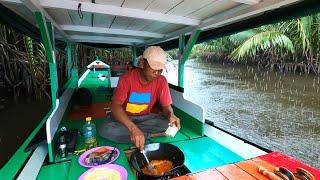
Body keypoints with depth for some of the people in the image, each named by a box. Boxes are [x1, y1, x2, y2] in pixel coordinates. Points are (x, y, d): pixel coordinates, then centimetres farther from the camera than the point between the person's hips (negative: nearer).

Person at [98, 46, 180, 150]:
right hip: (124, 118, -1)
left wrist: (171, 115, -34)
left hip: (145, 118, 2)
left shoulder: (161, 81, -11)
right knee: (105, 130, -30)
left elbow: (166, 106, -8)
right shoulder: (127, 77, -19)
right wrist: (133, 128, -43)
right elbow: (115, 106, -28)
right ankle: (151, 135, -19)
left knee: (170, 123, -23)